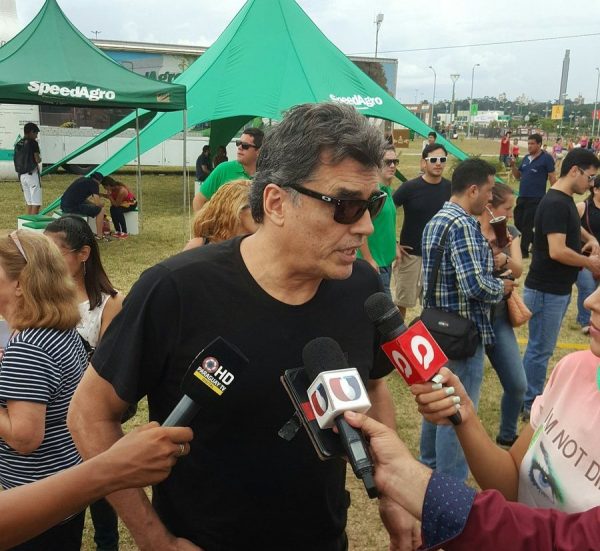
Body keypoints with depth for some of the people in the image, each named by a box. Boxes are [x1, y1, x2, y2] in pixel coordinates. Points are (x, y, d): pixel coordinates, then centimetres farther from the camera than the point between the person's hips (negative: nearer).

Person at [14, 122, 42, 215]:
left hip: (22, 175, 7)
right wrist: (40, 158, 8)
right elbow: (38, 160, -12)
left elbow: (17, 160, 12)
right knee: (36, 203, -6)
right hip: (32, 174, -7)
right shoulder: (33, 143, -10)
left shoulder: (18, 144, 12)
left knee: (29, 202, 13)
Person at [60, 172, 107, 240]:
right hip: (73, 207, -9)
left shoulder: (83, 179, 20)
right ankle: (99, 235, 6)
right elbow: (98, 203, -10)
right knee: (100, 209, 2)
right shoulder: (94, 184, -5)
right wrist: (102, 204, 12)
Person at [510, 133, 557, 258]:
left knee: (527, 225, -2)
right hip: (522, 197, 7)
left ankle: (523, 251, 9)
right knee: (518, 222, 12)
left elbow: (552, 178, -8)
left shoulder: (546, 158, -8)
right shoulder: (526, 158, 11)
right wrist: (513, 166, -2)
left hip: (536, 198, -7)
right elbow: (518, 176, 17)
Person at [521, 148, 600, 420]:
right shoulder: (555, 203, -22)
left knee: (541, 348, 18)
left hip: (559, 288, 10)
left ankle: (534, 398, 31)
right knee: (540, 349, 2)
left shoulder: (566, 200, 9)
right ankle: (530, 405, 15)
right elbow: (557, 251, -29)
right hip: (546, 290, -10)